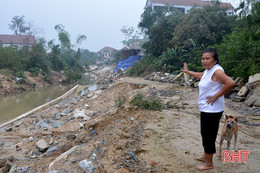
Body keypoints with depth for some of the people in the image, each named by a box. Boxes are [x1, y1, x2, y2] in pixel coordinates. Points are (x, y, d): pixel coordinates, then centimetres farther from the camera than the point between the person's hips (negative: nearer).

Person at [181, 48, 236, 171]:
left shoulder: (217, 71, -19)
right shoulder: (208, 70, 11)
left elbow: (231, 83, -31)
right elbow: (200, 76, 34)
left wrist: (216, 96, -25)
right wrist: (188, 71, 44)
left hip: (212, 110, -10)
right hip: (205, 109, 10)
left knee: (209, 135, 1)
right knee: (205, 133, 21)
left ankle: (209, 163, 17)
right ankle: (206, 156, 39)